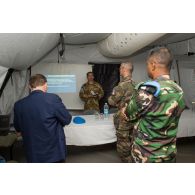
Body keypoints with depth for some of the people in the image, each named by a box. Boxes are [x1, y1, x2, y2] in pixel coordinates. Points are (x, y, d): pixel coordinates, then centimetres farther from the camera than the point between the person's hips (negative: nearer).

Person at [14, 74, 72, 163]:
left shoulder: (18, 104, -6)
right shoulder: (53, 98, -19)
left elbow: (17, 128, 8)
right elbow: (67, 119, -9)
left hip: (33, 154, 3)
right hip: (54, 152, -3)